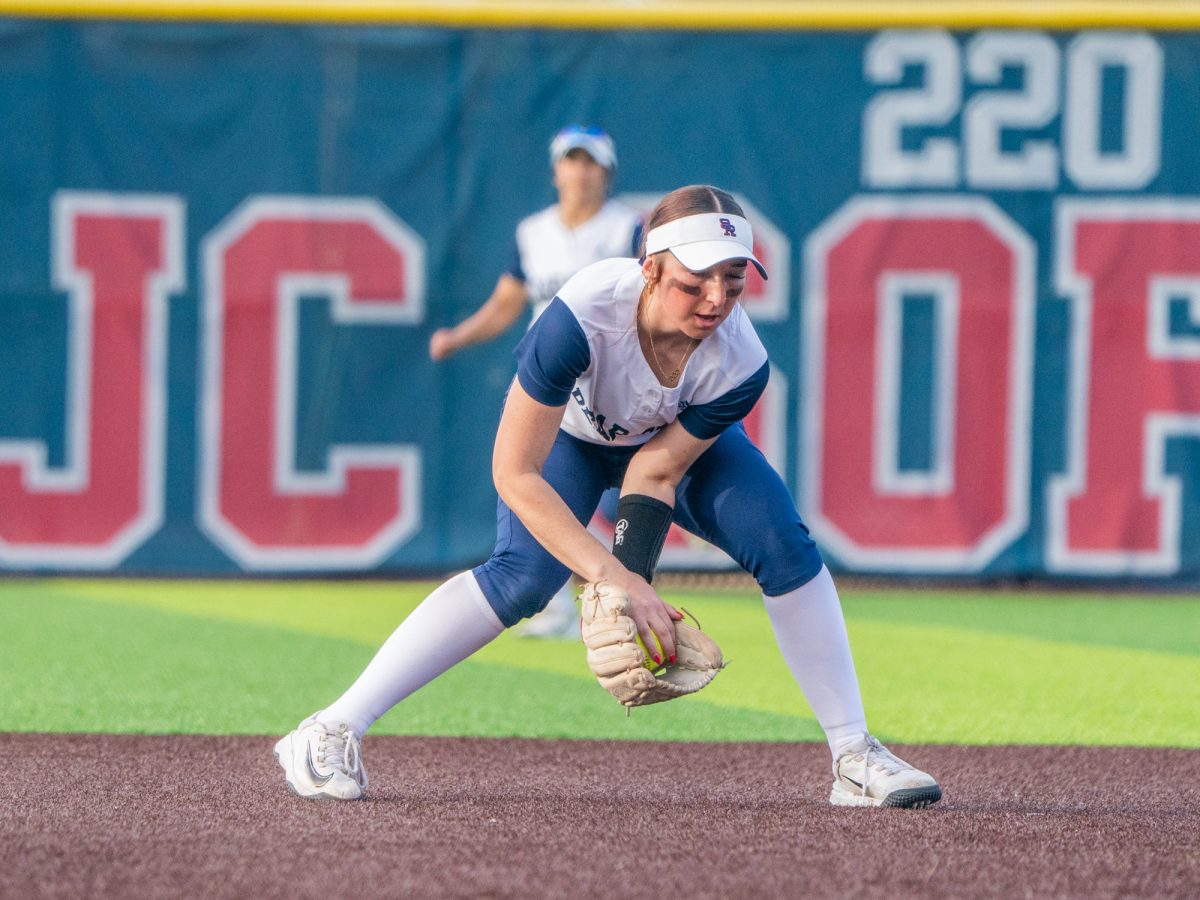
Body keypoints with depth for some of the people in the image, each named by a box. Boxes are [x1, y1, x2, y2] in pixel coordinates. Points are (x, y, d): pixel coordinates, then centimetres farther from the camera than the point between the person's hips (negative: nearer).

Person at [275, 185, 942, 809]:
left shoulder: (739, 365, -34)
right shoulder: (583, 316, -43)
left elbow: (657, 470, -22)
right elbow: (513, 473, -41)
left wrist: (635, 586, -35)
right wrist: (614, 576, -47)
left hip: (681, 438, 3)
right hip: (569, 433, -3)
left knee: (783, 544, -18)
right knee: (526, 575, -26)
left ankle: (854, 756, -8)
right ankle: (333, 731, -24)